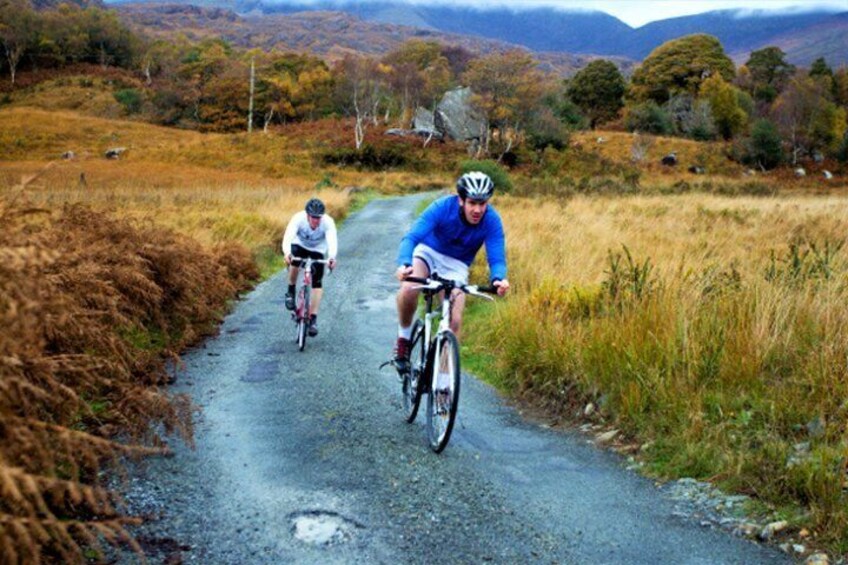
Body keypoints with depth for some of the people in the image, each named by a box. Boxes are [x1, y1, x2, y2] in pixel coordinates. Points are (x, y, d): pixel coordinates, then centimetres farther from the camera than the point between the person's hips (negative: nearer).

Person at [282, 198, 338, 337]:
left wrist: (332, 257, -64)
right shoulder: (298, 218, -33)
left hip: (318, 250, 1)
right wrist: (286, 253, -64)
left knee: (317, 283, -10)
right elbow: (288, 236, -44)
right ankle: (291, 291, -6)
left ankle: (313, 318, -3)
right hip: (300, 245, -1)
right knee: (294, 263, -34)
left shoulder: (328, 222, -32)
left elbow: (332, 241, -44)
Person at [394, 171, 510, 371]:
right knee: (408, 289, -32)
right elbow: (412, 236, -35)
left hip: (456, 266, 1)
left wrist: (498, 279, -50)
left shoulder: (492, 221, -23)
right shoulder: (443, 207, -28)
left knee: (454, 320, -14)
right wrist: (404, 264, -55)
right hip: (428, 252, -1)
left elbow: (497, 259, -26)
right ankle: (404, 337, -5)